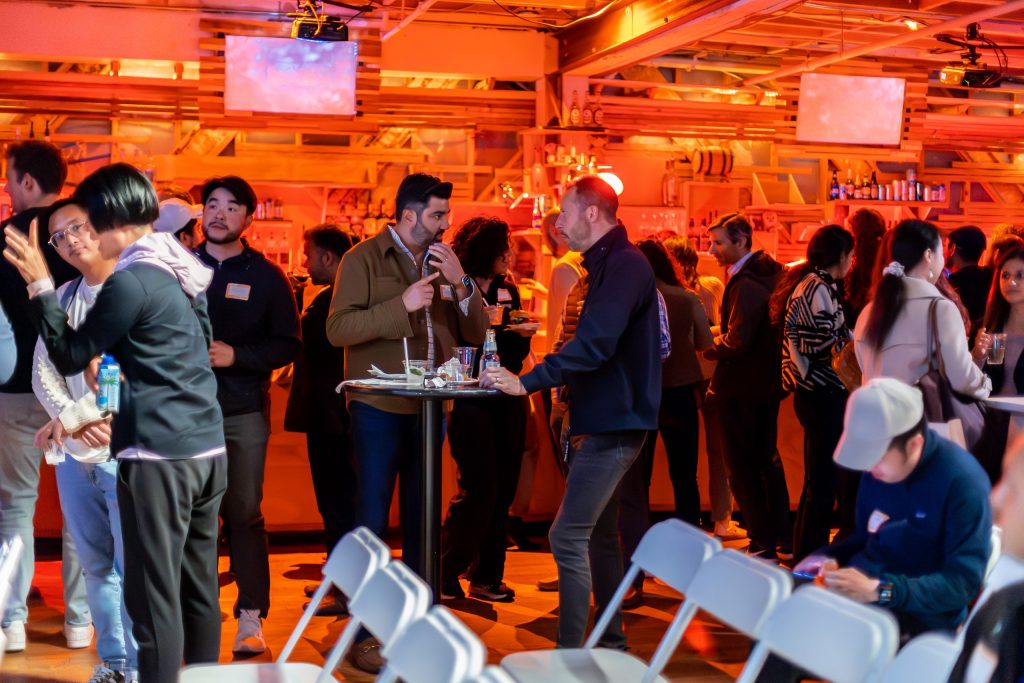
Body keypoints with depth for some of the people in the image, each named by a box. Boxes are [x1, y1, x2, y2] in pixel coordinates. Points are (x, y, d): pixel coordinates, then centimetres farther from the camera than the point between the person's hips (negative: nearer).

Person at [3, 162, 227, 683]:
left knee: (154, 594, -3)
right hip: (207, 447, 9)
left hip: (159, 454, -8)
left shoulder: (131, 282, -13)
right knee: (199, 585, 13)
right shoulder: (179, 268, 12)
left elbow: (69, 357, -5)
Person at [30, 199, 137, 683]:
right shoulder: (63, 299, 13)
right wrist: (74, 423, -11)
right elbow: (43, 372, 7)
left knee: (133, 568, -4)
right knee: (96, 566, 13)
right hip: (73, 455, 6)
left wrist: (69, 418, -12)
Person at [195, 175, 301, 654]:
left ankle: (252, 616, 4)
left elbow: (289, 344, 2)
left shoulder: (265, 277, 5)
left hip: (243, 411, -1)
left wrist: (237, 356, -11)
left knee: (244, 514, -1)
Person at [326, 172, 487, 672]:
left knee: (421, 518, 12)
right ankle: (366, 632, 7)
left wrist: (461, 284, -7)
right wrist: (403, 305, -20)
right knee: (373, 521, -1)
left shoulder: (443, 263, 13)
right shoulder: (364, 259, -4)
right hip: (379, 410, -5)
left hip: (430, 409, 5)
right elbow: (338, 329, -14)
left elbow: (476, 333, 10)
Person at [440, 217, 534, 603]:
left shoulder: (508, 290, 12)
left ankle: (486, 576, 17)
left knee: (502, 492, 7)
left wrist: (523, 335, -6)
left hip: (507, 401, 6)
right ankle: (446, 574, 6)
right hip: (470, 403, -6)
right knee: (478, 491, -9)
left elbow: (517, 354, 15)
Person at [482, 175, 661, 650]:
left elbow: (593, 345, -28)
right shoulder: (612, 263, 16)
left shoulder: (624, 265, -16)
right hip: (609, 421, 11)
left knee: (568, 538, -12)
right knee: (599, 534, 17)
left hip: (614, 425, -11)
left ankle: (571, 652, -8)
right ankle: (609, 640, 28)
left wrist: (527, 382, -27)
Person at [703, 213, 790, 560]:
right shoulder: (770, 272, 9)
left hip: (741, 387, -10)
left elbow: (737, 340, -26)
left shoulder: (745, 283, -20)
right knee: (767, 459, 18)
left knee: (742, 466, 0)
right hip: (768, 382, 10)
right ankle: (783, 540, 25)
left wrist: (710, 348, -9)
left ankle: (763, 545, 4)